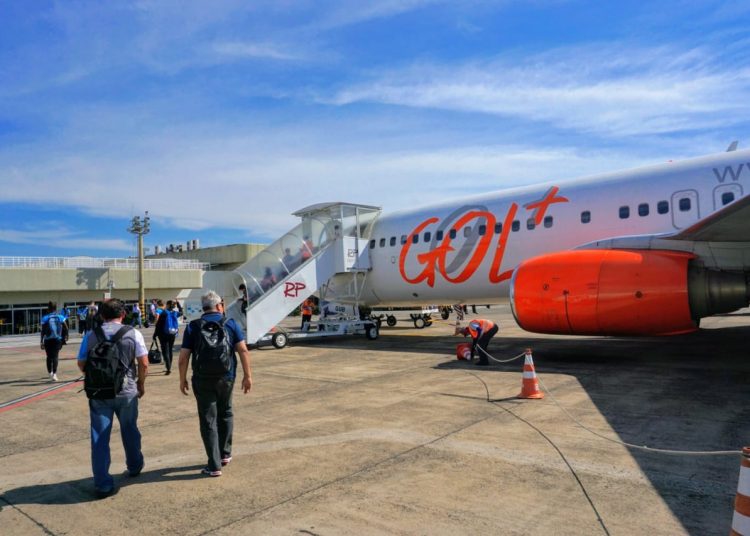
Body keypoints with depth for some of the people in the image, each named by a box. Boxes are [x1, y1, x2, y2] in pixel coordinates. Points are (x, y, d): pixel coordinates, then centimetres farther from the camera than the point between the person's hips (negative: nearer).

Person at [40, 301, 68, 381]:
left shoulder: (45, 318, -3)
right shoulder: (60, 317, 2)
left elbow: (43, 331, -5)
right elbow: (65, 328, 1)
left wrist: (42, 342, -1)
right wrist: (65, 337, 15)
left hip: (48, 340, 0)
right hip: (58, 339, 0)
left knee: (49, 357, 15)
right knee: (55, 356, 2)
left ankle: (50, 373, 27)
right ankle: (54, 374, -13)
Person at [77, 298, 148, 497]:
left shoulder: (91, 335, -2)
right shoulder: (133, 333, -5)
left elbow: (81, 364, 3)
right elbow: (144, 364, -6)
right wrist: (141, 383, 10)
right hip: (127, 392, 0)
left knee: (100, 438, 7)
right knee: (130, 431, 20)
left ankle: (103, 484, 7)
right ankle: (134, 466, 38)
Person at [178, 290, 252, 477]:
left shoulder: (193, 327, -1)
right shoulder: (230, 324, -1)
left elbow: (184, 357, -5)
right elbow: (243, 350, -7)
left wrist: (182, 379, 6)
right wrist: (247, 375, -2)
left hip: (203, 380, -1)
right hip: (226, 378, 1)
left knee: (208, 421, 6)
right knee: (225, 414, 23)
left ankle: (214, 465, 7)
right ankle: (225, 454, 31)